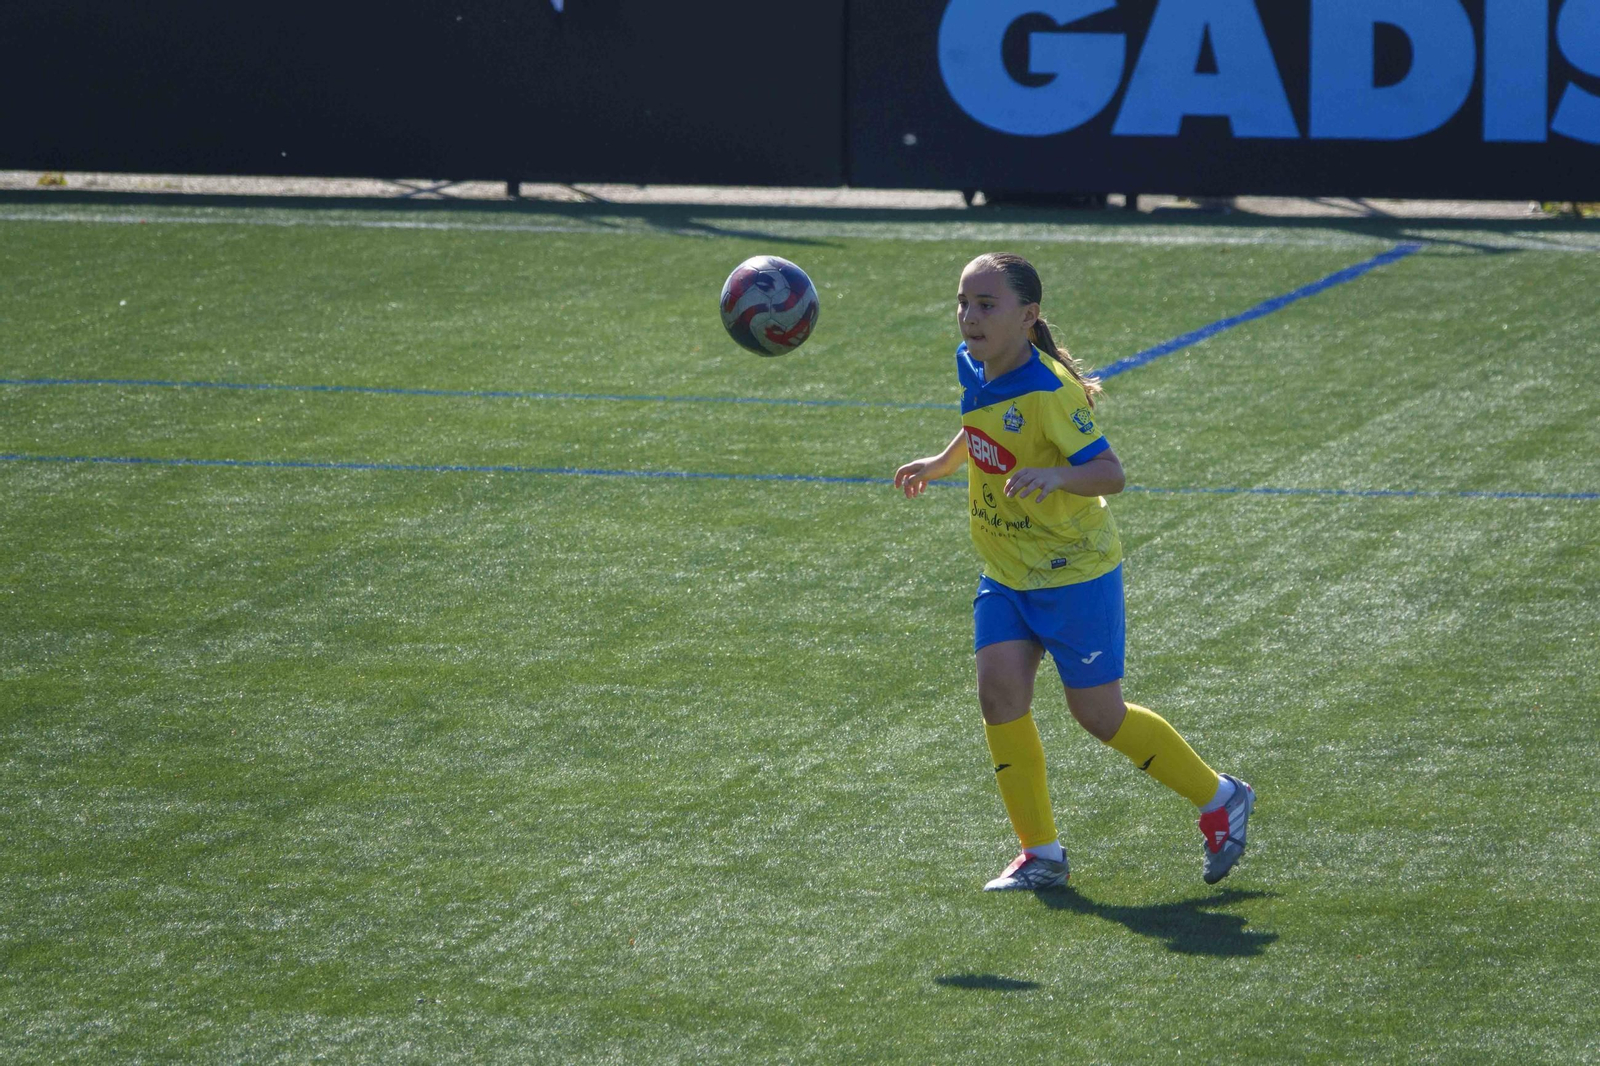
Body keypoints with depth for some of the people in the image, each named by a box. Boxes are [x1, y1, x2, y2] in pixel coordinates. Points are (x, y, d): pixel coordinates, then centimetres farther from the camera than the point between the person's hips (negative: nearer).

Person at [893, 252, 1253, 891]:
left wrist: (1054, 476, -45)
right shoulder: (973, 367, 0)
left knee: (1099, 715, 0)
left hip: (1074, 574, -7)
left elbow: (1111, 474, -28)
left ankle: (1220, 800, 22)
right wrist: (939, 464, 19)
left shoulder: (1049, 392, -25)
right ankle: (1040, 854, 1)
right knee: (999, 690, -9)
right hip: (1005, 573, 7)